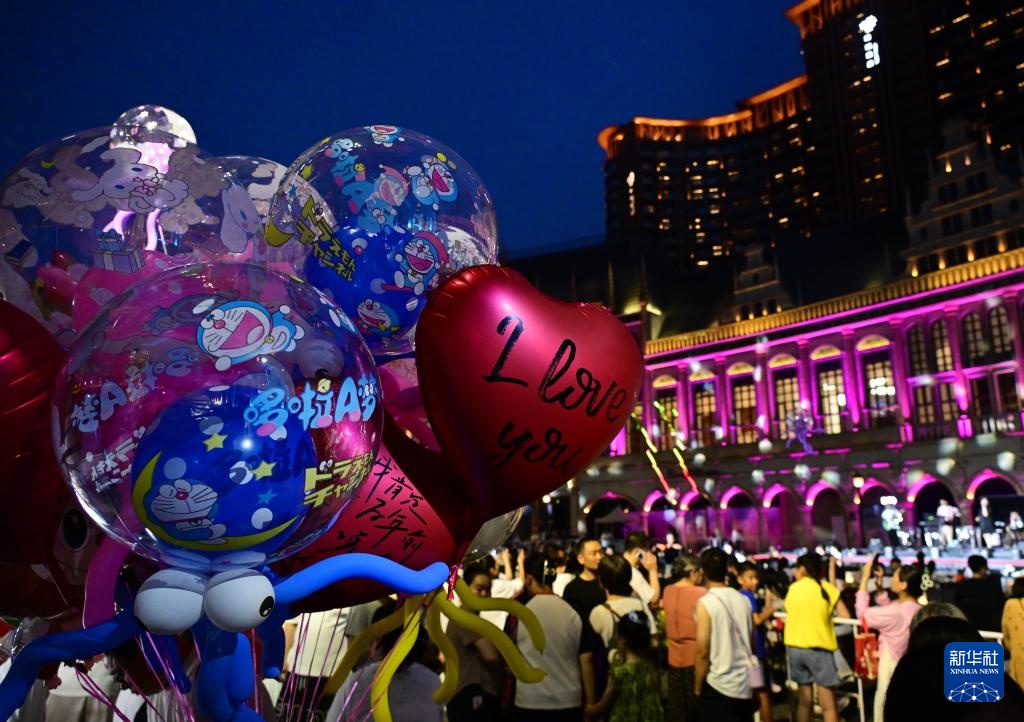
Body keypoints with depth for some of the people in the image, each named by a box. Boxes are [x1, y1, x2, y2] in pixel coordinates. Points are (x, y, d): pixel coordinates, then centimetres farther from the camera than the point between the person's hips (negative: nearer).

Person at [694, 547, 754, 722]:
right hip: (745, 685, 6)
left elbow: (702, 652, -15)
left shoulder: (705, 603, -14)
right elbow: (752, 643, 12)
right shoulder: (742, 600, 3)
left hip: (718, 687, -6)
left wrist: (697, 688, -4)